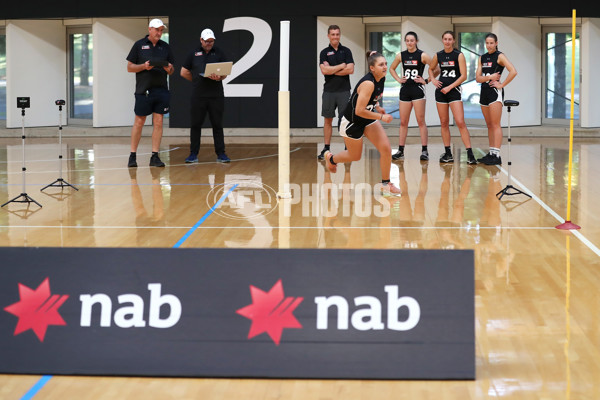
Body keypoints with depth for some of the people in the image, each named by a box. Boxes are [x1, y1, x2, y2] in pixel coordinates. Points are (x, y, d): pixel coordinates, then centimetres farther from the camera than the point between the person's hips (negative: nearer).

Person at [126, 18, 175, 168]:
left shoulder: (165, 47, 13)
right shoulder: (139, 45, 3)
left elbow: (172, 70, 16)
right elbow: (130, 67, 2)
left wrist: (169, 69, -7)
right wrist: (144, 66, -14)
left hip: (161, 90, 3)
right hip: (143, 90, -3)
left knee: (158, 122, 0)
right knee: (139, 122, 0)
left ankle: (155, 156, 3)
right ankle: (132, 156, 8)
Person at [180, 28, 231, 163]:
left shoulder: (219, 53, 9)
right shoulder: (194, 53, 9)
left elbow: (226, 71, 3)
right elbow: (184, 72, 13)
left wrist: (219, 77, -18)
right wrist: (197, 81, 9)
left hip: (216, 95, 0)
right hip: (198, 95, 1)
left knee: (217, 125, 2)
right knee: (196, 124, 3)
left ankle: (221, 154, 5)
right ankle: (193, 154, 9)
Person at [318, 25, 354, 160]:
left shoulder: (346, 51, 5)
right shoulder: (324, 53, 5)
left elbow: (350, 70, -7)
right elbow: (324, 70, -9)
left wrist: (332, 70, -8)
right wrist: (341, 66, -8)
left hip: (344, 90, -1)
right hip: (329, 90, 1)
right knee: (328, 120, 3)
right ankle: (326, 148, 8)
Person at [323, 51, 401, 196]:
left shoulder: (381, 79, -7)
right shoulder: (368, 83, -32)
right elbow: (359, 111, -33)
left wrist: (377, 106, 5)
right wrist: (381, 117, -27)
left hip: (368, 118, 7)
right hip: (351, 122, -7)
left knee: (386, 149, -7)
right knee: (355, 156, 13)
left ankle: (385, 184, 7)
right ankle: (331, 158, 45)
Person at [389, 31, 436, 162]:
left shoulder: (422, 55, -5)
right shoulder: (401, 55, 7)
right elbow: (391, 69, 22)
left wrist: (427, 80, -8)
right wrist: (398, 79, 8)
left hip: (417, 89, -4)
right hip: (405, 90, 4)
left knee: (421, 121, -4)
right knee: (403, 122, 6)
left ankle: (424, 151, -2)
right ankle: (400, 151, 10)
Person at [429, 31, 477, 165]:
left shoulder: (459, 55, -4)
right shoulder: (438, 55, 8)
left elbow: (463, 76, -8)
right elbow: (431, 69, 26)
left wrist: (449, 87, -13)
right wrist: (433, 80, 6)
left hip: (454, 90, -4)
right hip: (440, 91, 4)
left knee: (460, 122, -13)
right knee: (444, 123, 7)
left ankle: (470, 154, -13)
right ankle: (448, 154, 14)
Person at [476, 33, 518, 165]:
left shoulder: (500, 56, -5)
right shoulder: (482, 58, 14)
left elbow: (513, 71, -17)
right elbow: (478, 78, 7)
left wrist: (502, 84, -14)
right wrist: (489, 77, -11)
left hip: (495, 92, -7)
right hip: (484, 92, 7)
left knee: (495, 125, -10)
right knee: (489, 125, 10)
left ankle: (497, 155, -13)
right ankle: (491, 153, 15)